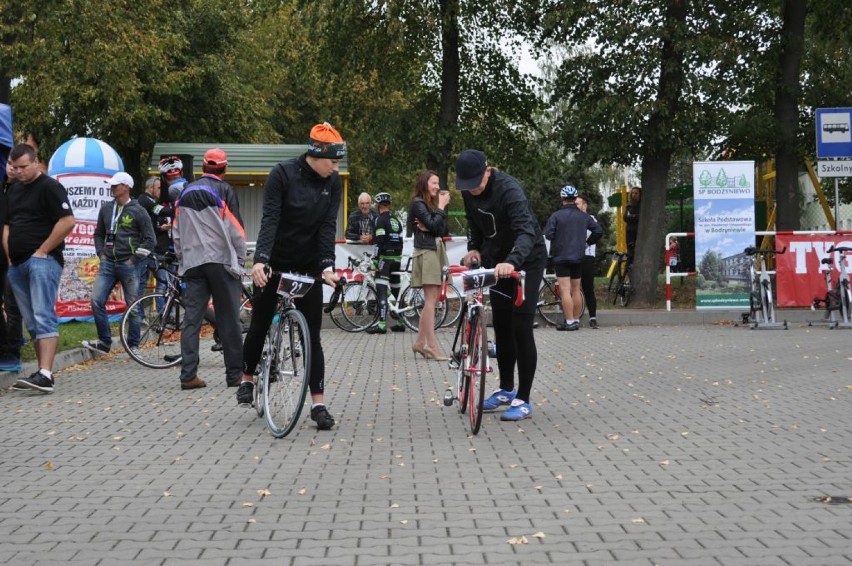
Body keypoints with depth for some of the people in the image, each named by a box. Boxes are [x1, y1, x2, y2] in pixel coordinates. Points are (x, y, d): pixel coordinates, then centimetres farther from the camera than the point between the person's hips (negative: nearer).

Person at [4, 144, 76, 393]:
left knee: (44, 318, -16)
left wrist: (42, 251, -13)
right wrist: (10, 256, 10)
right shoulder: (13, 190, 20)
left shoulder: (49, 186, -5)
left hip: (42, 261, -8)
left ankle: (45, 375, -24)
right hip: (17, 265, 8)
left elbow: (68, 221, -14)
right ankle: (43, 372, 11)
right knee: (32, 323, 8)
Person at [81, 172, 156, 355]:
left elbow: (150, 240, -5)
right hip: (108, 263, 5)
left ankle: (133, 345, 12)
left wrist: (134, 259, -8)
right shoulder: (106, 209, 11)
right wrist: (101, 254, 10)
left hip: (128, 265, -5)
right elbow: (98, 234, 24)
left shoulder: (138, 211, -4)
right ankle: (104, 342, 3)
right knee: (96, 301, -7)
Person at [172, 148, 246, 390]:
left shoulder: (186, 192, 13)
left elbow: (177, 232, 17)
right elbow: (235, 229, -7)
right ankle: (235, 373, 5)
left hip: (192, 263, 5)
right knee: (229, 319, 2)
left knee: (192, 318, 4)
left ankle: (188, 375, -1)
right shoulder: (224, 190, -5)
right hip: (221, 261, -4)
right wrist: (240, 259, 3)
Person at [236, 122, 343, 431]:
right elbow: (269, 220, -23)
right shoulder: (282, 174, -16)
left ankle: (318, 403, 0)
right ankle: (247, 379, 34)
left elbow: (328, 226, -10)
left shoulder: (333, 183, -5)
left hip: (309, 267, 2)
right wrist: (260, 260, -36)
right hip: (274, 264, -2)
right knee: (259, 325, 9)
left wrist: (327, 266, -24)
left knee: (312, 335, -2)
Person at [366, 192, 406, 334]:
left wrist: (374, 260, -15)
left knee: (381, 290, -12)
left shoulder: (380, 220, -8)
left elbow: (380, 242, -16)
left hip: (385, 258, -8)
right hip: (397, 258, 8)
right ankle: (401, 322, 16)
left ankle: (381, 323, -21)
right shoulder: (396, 220, 16)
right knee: (396, 289, 13)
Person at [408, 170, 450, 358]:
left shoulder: (433, 203, 19)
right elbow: (433, 225, -17)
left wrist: (428, 227, -10)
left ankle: (420, 342, 13)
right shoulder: (418, 203, -5)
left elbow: (443, 229, 8)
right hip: (426, 253, -9)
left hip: (437, 251, 9)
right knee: (431, 300, -12)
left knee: (431, 300, 8)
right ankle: (432, 346, -13)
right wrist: (441, 206, -7)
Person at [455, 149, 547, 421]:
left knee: (521, 329, -11)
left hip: (527, 260, -7)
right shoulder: (469, 191, -6)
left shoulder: (509, 190, -30)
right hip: (499, 261, 7)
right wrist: (474, 248, -6)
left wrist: (512, 262, -59)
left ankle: (523, 400, -5)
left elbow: (526, 230, -43)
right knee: (500, 327, 12)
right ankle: (506, 389, 26)